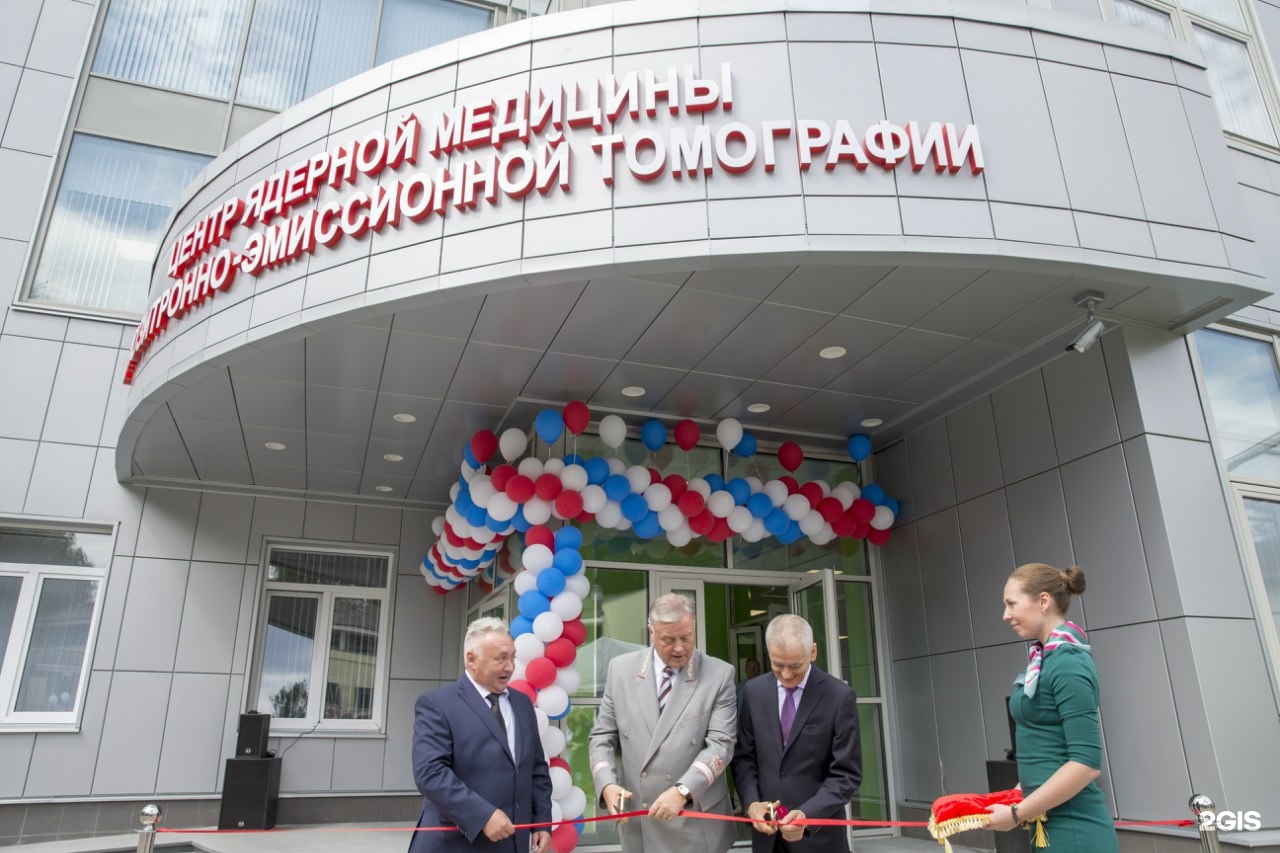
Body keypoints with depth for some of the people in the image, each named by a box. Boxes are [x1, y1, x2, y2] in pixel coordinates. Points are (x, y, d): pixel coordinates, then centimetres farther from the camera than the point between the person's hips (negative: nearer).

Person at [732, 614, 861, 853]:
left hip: (818, 832, -3)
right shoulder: (754, 690, -1)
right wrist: (751, 803, -12)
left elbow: (846, 774, -11)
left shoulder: (840, 696, -12)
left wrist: (808, 814, -22)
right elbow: (744, 757, 4)